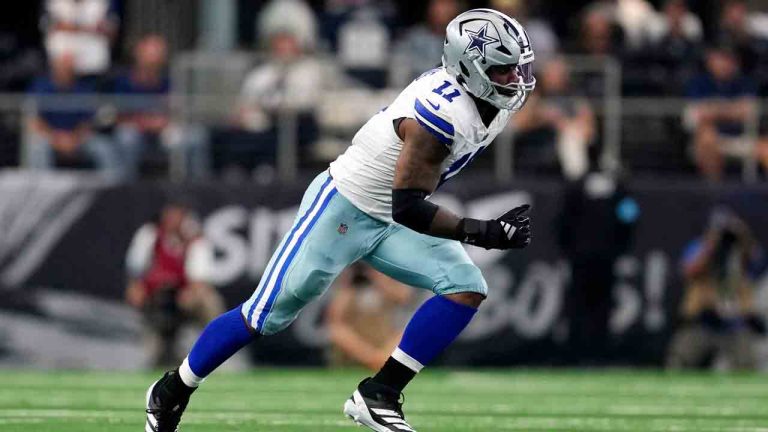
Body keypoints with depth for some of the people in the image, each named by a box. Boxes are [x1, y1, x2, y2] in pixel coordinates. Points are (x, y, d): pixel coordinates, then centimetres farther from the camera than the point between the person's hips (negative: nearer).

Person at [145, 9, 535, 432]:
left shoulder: (494, 104, -4)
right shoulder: (441, 112, -32)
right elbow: (407, 209, -32)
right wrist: (483, 232, -34)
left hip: (388, 221, 8)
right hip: (341, 209, -8)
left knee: (466, 287, -10)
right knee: (265, 316, -3)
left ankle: (377, 396, -5)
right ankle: (171, 392, 18)